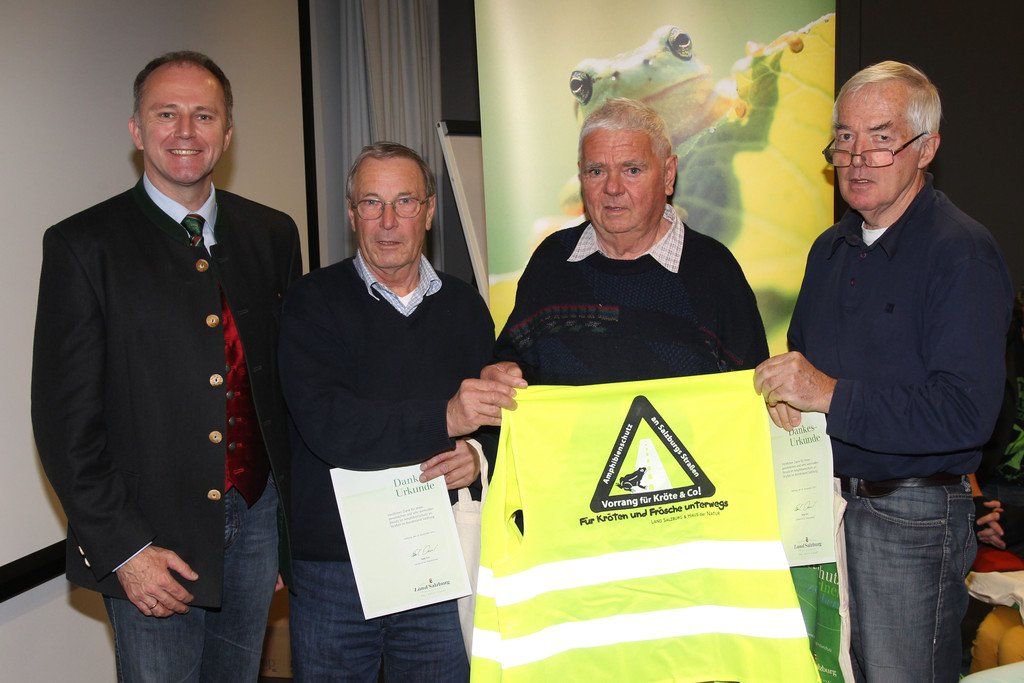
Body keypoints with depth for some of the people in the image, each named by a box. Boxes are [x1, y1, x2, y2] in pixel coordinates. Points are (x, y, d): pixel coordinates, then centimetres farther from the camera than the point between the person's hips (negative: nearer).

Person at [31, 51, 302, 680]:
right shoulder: (83, 246, -6)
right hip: (152, 535, -4)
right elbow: (65, 419, -8)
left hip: (258, 517, 4)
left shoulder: (272, 234, 5)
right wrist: (122, 550, -12)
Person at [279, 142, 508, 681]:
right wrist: (443, 419, -28)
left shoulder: (464, 305, 8)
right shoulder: (314, 302, -4)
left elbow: (498, 417, 12)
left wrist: (479, 457, -11)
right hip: (332, 568, -2)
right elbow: (326, 425, -18)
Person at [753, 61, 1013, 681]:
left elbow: (967, 413, -23)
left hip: (912, 516, -7)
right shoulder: (830, 249, 11)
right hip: (822, 501, 7)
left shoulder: (963, 253, -14)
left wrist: (831, 395, -26)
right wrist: (782, 388, -4)